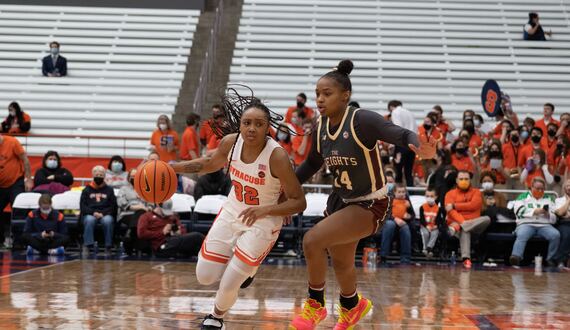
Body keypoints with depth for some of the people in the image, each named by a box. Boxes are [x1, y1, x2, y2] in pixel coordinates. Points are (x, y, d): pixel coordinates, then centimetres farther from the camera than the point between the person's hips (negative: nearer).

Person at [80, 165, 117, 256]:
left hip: (106, 215, 0)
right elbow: (82, 206, 7)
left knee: (107, 220, -36)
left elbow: (113, 206, 10)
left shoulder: (109, 190, 18)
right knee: (89, 220, -36)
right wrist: (93, 213, -11)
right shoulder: (87, 190, 17)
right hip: (90, 214, 0)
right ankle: (87, 246, -38)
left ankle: (108, 247, -30)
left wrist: (103, 213, -8)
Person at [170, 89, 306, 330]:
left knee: (229, 284, -5)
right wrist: (172, 167, 1)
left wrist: (265, 209, -36)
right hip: (231, 213, 5)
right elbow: (210, 164, 11)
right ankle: (242, 267, 37)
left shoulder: (276, 156, -28)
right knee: (205, 277, 6)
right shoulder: (230, 142, -13)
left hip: (262, 222, -5)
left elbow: (299, 202, -22)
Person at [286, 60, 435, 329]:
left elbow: (403, 135, -30)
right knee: (340, 263, 23)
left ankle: (315, 306, 2)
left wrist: (422, 149, -51)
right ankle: (354, 306, 55)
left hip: (370, 205, -7)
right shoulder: (321, 126, -4)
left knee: (312, 240, -22)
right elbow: (312, 163, 13)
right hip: (340, 200, 7)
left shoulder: (362, 120, -24)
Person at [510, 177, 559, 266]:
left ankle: (551, 259, -23)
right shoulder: (523, 197, 16)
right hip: (526, 224, -2)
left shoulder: (549, 199, 22)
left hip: (544, 225, 2)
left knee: (556, 235, -29)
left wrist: (548, 214, -5)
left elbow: (554, 219, 16)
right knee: (521, 235, -36)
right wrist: (534, 212, -11)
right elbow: (519, 212, -1)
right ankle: (516, 257, -55)